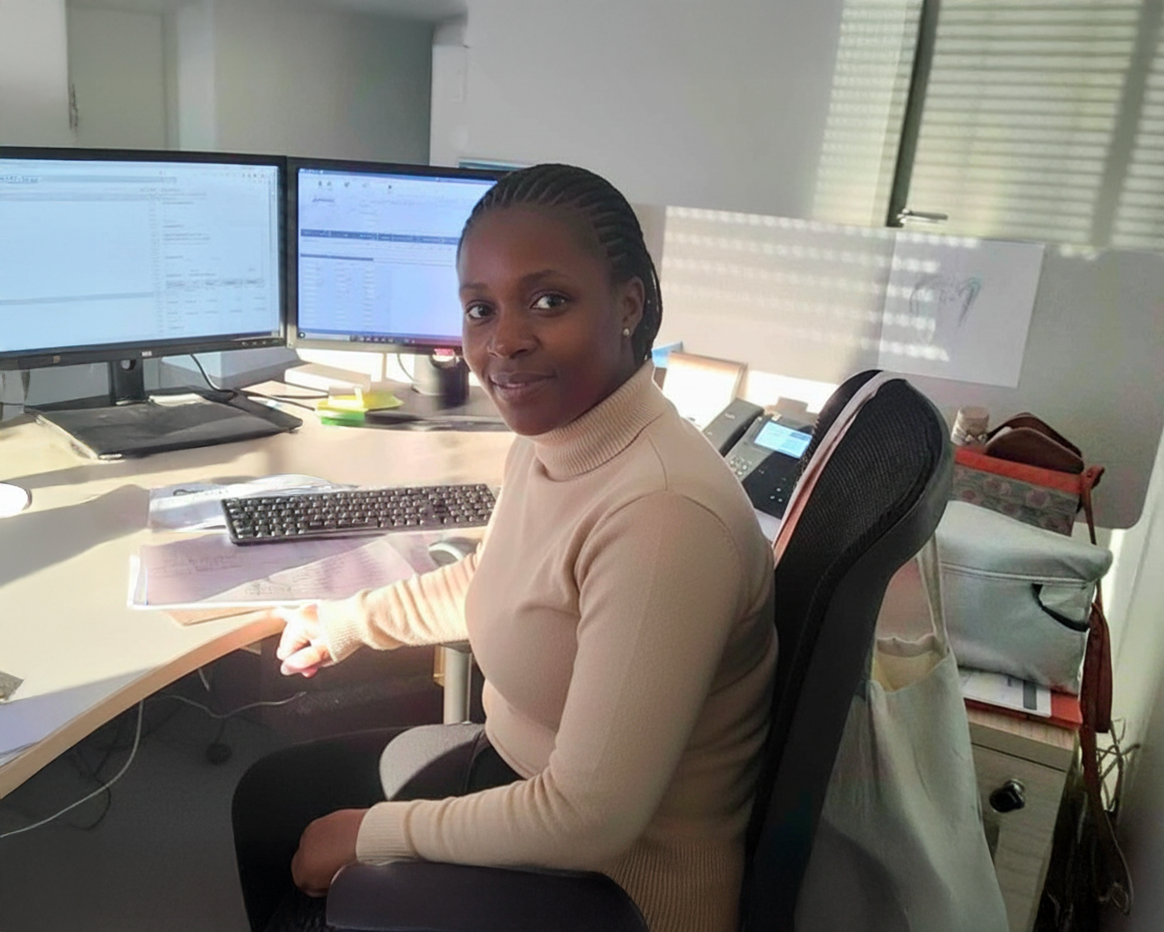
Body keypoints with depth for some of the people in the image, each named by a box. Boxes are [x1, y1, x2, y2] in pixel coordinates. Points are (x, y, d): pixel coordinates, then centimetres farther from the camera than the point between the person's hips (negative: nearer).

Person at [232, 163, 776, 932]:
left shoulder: (662, 515, -34)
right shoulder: (552, 436, -5)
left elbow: (588, 820, -30)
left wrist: (372, 835, -17)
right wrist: (348, 623, 13)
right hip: (521, 773, 8)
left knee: (282, 819, 10)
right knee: (268, 794, 21)